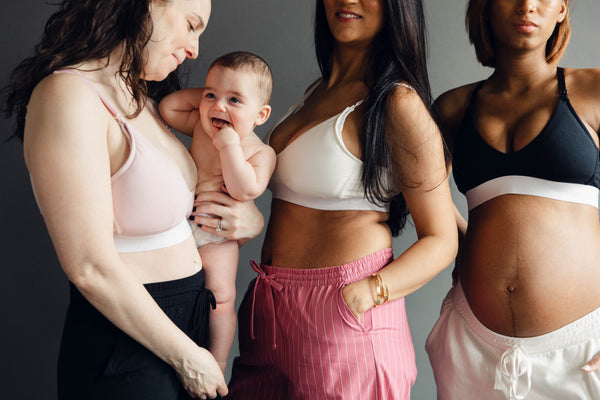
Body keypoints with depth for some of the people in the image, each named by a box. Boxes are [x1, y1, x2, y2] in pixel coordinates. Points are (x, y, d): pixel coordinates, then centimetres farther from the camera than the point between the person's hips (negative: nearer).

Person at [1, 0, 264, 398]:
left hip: (185, 317, 9)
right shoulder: (68, 97, -20)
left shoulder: (140, 101, 8)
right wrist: (186, 356, -14)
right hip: (126, 341, -8)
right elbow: (92, 269, -23)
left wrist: (251, 217, -2)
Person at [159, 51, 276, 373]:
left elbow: (245, 191, -30)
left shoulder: (261, 153, -16)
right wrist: (204, 93, -4)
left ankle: (216, 365, 13)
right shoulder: (201, 126, -1)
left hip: (216, 238, -5)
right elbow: (167, 108, 5)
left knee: (220, 299, -4)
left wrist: (229, 145, -33)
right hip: (180, 229, 5)